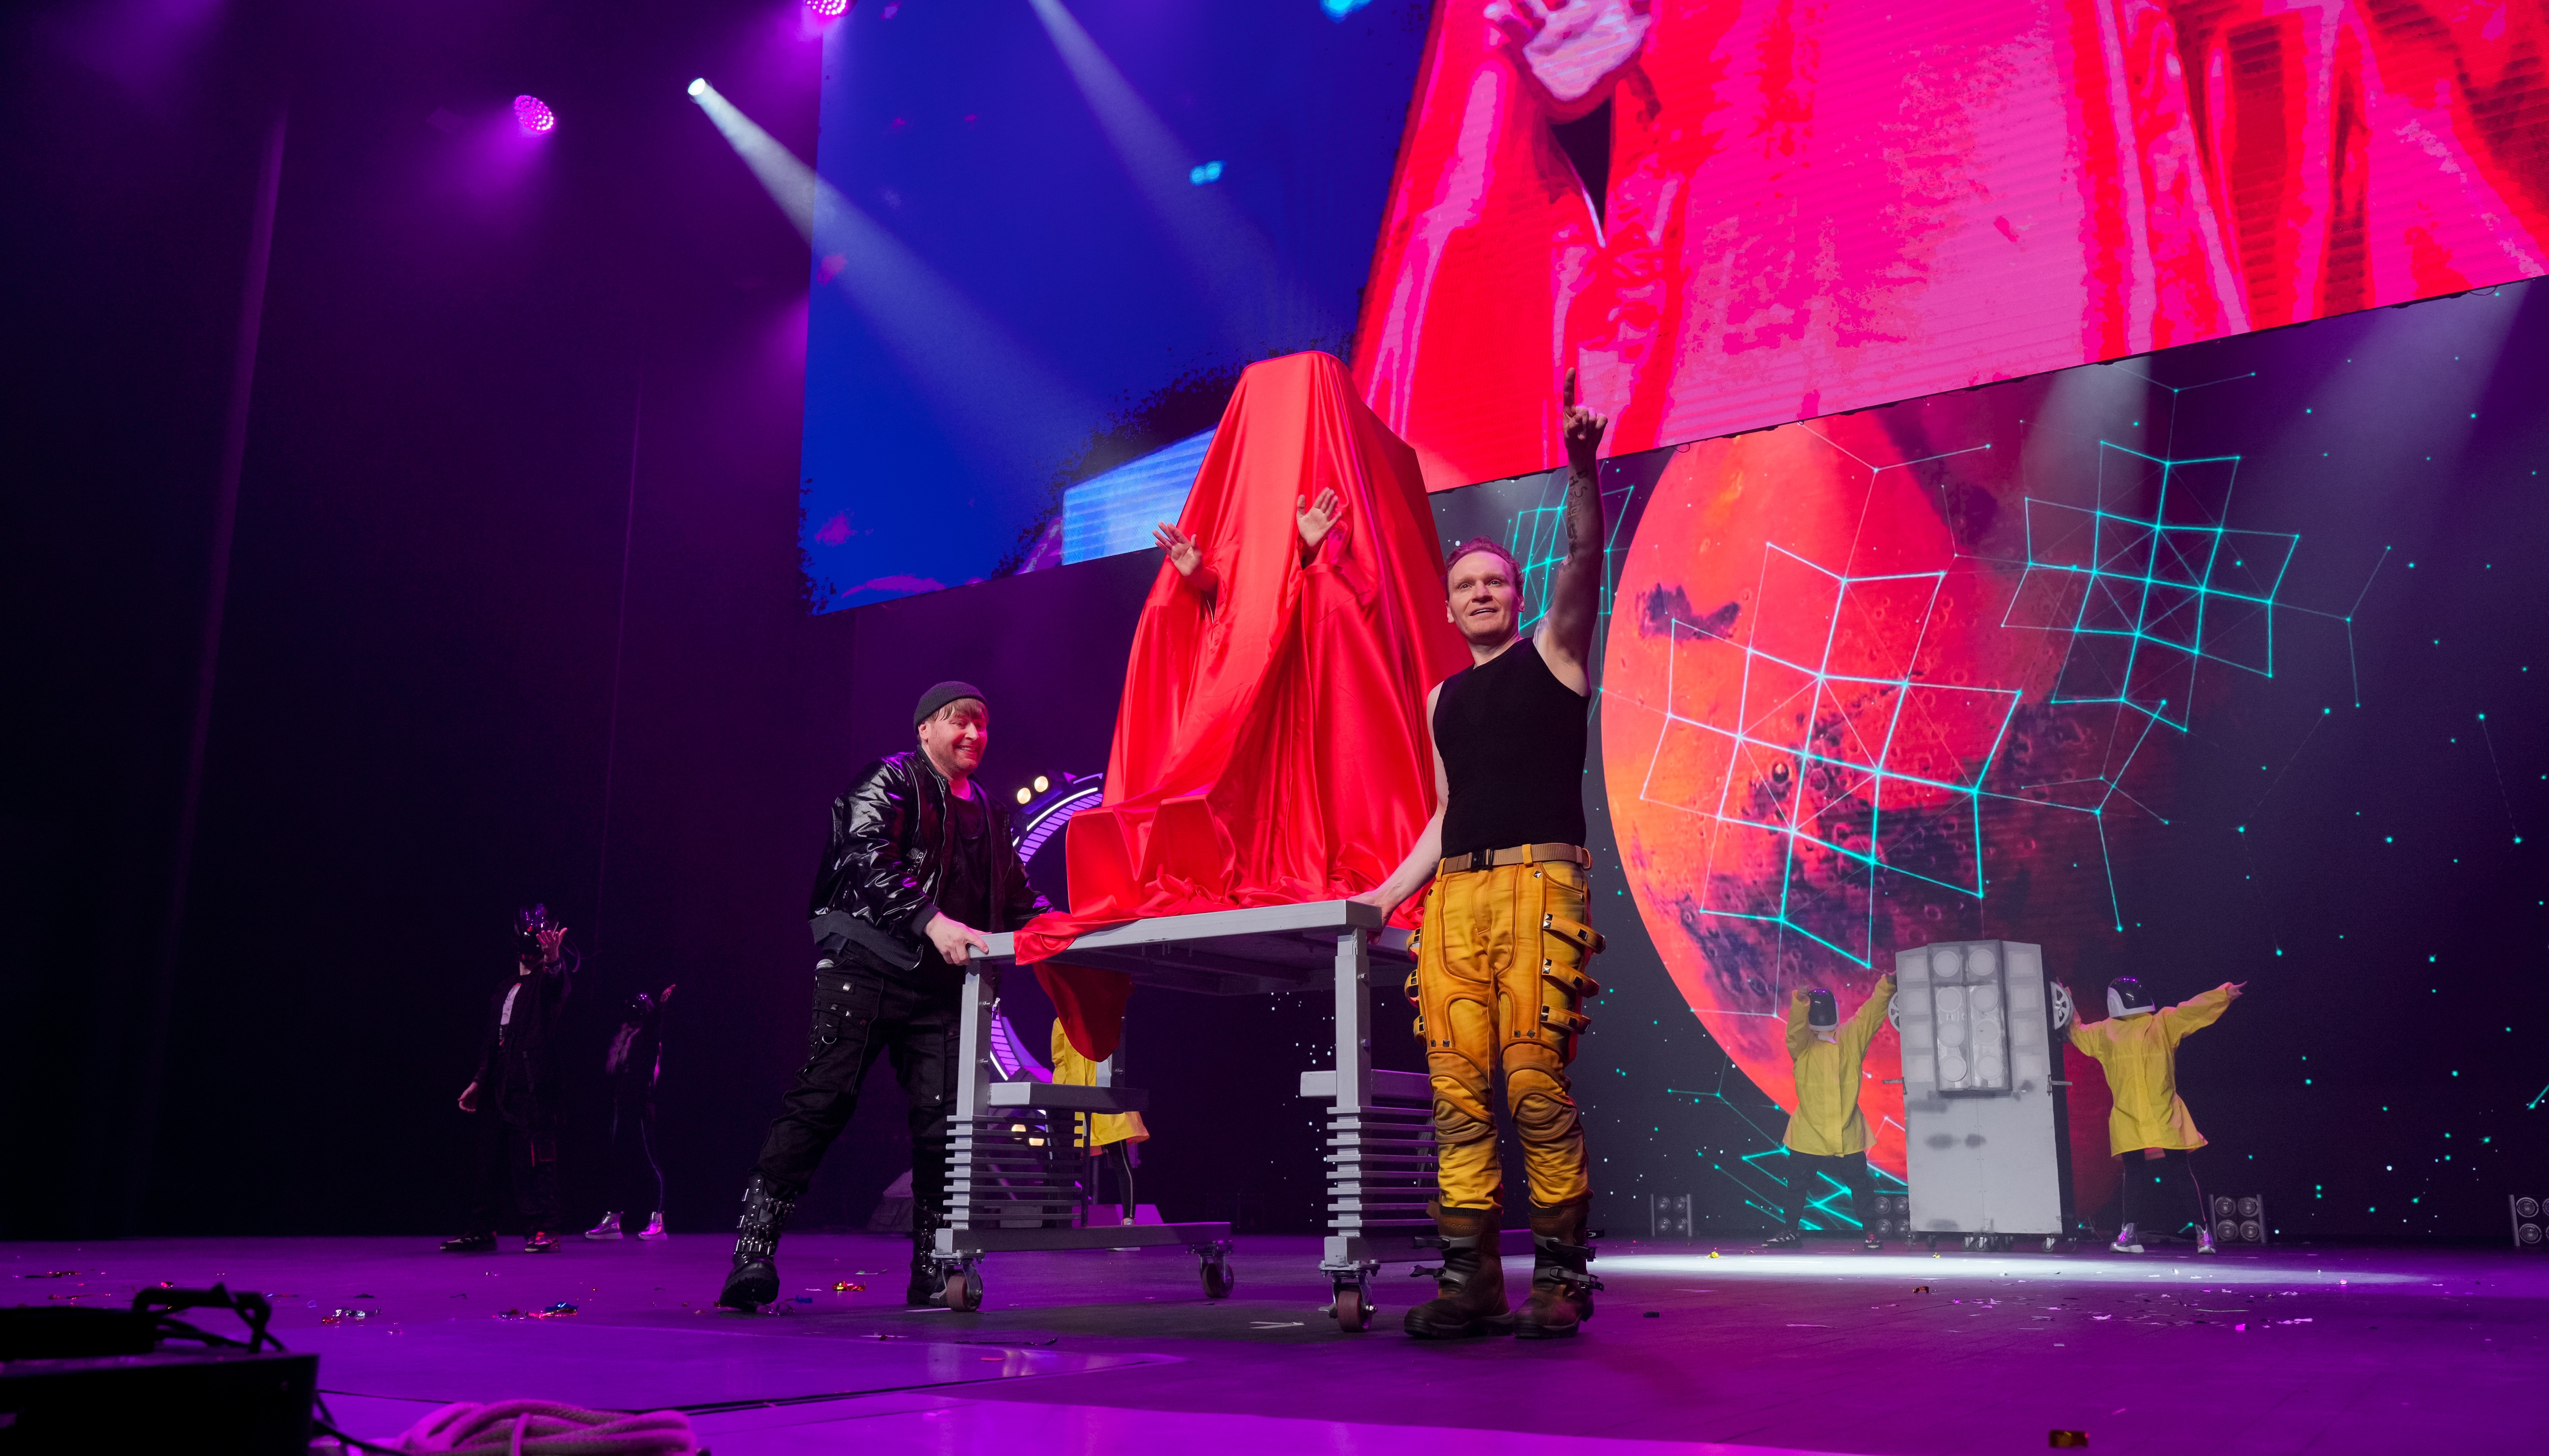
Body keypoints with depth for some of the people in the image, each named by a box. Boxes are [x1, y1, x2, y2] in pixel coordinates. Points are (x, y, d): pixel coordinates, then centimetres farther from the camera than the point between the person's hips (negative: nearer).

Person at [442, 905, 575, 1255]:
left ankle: (545, 1229, -7)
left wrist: (554, 958, -49)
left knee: (534, 1159, -11)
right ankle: (482, 1230, 20)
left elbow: (562, 983, -27)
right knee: (487, 1159, 11)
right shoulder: (504, 992, 23)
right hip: (497, 1088, 8)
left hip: (532, 1088, -8)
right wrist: (479, 1082, 23)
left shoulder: (547, 982, 1)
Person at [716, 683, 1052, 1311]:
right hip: (866, 969, -6)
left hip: (940, 984, 6)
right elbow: (867, 859, -15)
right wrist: (931, 920, -26)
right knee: (821, 1104, -9)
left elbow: (1015, 897, 24)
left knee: (941, 1121, 0)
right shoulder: (891, 780, 1)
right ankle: (753, 1254, -5)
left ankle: (933, 1272, 7)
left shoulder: (988, 812, 22)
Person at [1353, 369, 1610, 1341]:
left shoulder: (1554, 653, 11)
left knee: (1537, 1087, -12)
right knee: (1457, 1092, -3)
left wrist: (1580, 467, -20)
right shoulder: (1444, 699, 24)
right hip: (1452, 898, 5)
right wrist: (1390, 892, 19)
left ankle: (1560, 1278, -4)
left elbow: (1584, 556, -5)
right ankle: (1470, 1282, -1)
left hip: (1538, 884, -5)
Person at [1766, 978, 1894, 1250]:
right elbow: (1796, 1027, -24)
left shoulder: (1852, 1038, 3)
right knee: (1798, 1184, 9)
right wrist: (1800, 1001, -43)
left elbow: (1872, 1013, -5)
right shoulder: (1803, 1044, -3)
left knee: (1860, 1184, 5)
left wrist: (1887, 986, -20)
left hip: (1848, 1133, 1)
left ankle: (1870, 1231, 20)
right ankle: (1791, 1231, 22)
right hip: (1808, 1132, 0)